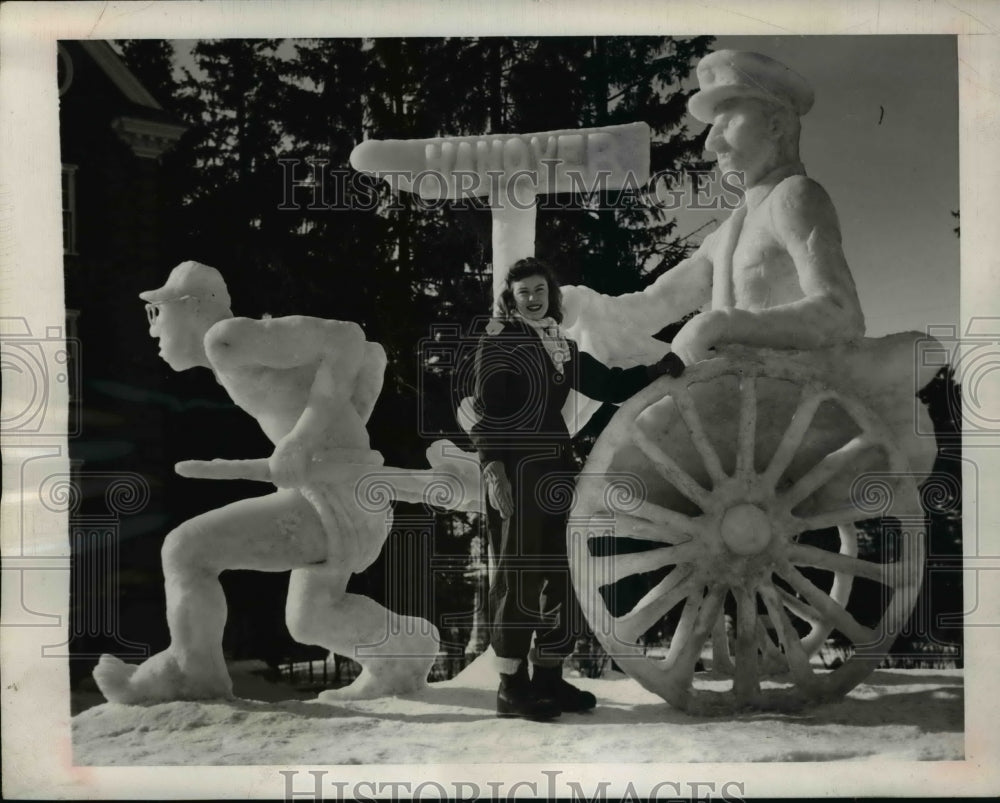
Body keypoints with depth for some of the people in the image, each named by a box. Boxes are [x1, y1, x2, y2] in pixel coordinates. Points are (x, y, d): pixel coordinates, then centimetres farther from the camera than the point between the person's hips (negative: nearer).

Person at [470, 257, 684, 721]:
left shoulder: (564, 348, 17)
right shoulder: (499, 341, -1)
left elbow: (608, 385, 18)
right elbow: (486, 411, -8)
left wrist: (656, 371, 4)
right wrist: (493, 468, -19)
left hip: (557, 469, 7)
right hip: (515, 470, -7)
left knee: (563, 573, 9)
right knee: (518, 576, -5)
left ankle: (548, 677, 19)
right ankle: (511, 687, 2)